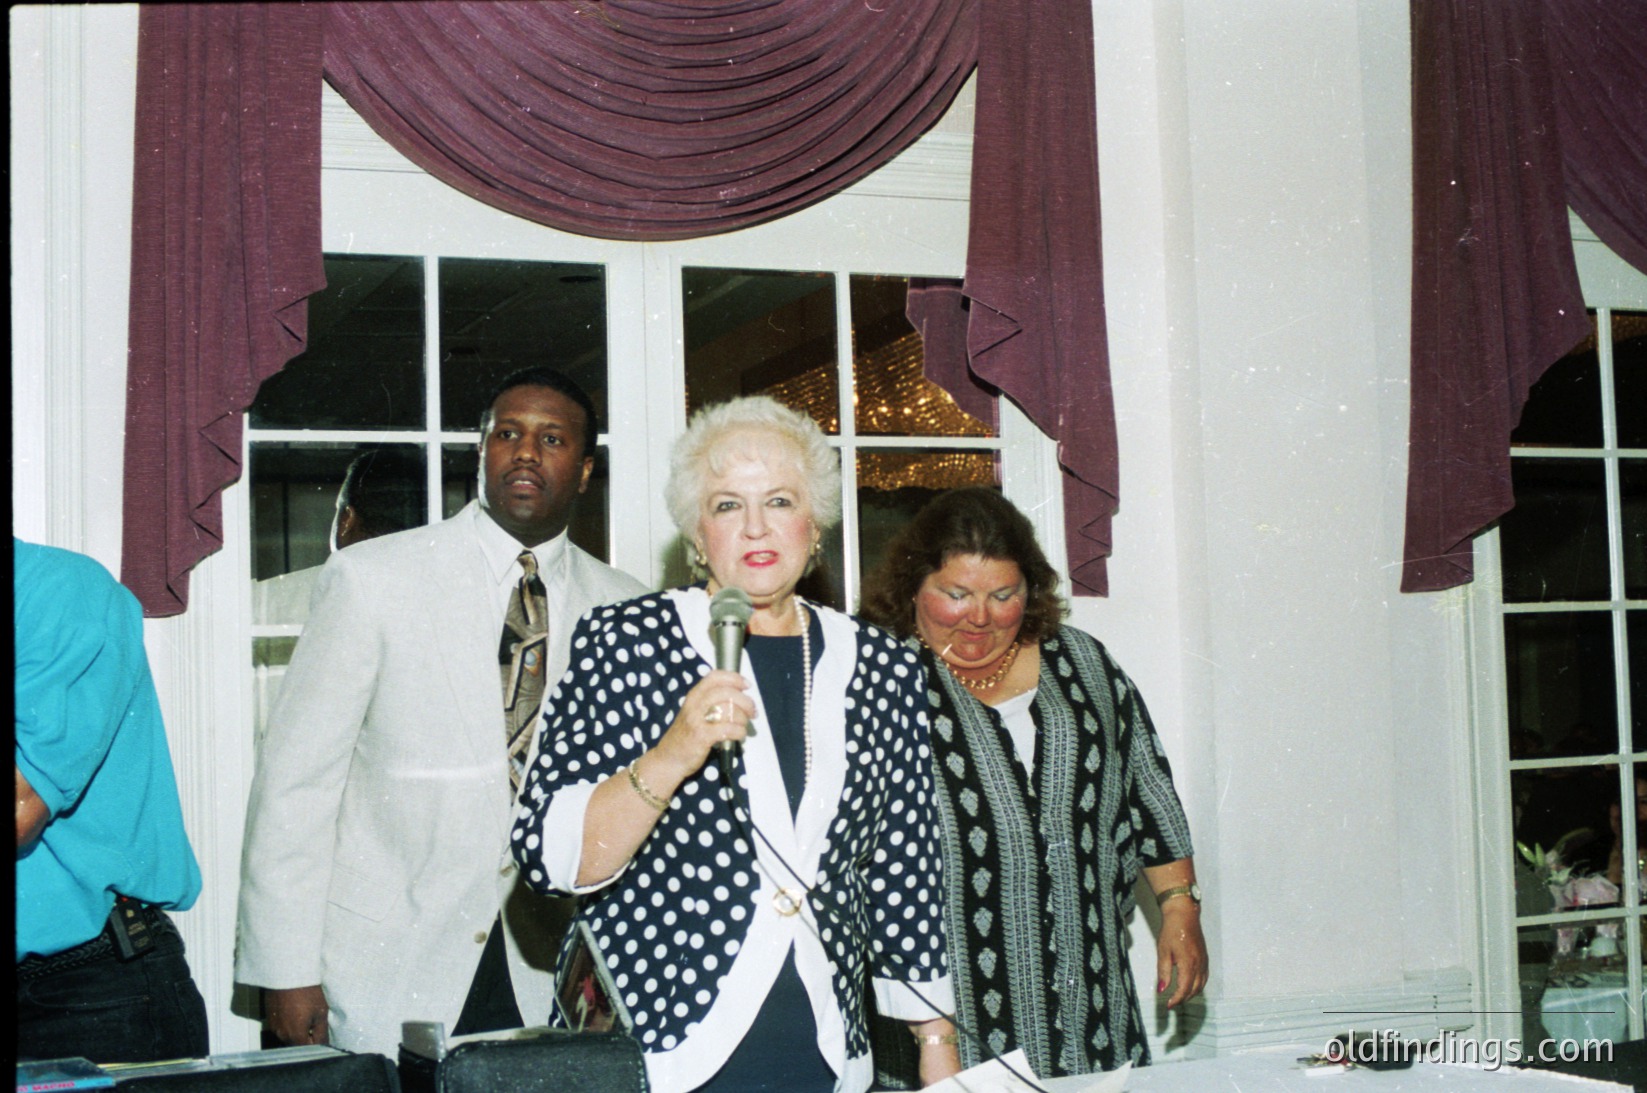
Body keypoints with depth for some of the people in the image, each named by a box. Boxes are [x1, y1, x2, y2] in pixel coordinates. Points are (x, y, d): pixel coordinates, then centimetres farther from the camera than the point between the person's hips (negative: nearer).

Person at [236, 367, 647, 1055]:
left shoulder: (621, 606, 6)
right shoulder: (370, 578, -3)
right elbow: (295, 777, -4)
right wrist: (286, 971, -7)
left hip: (543, 977, 3)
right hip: (384, 971, -2)